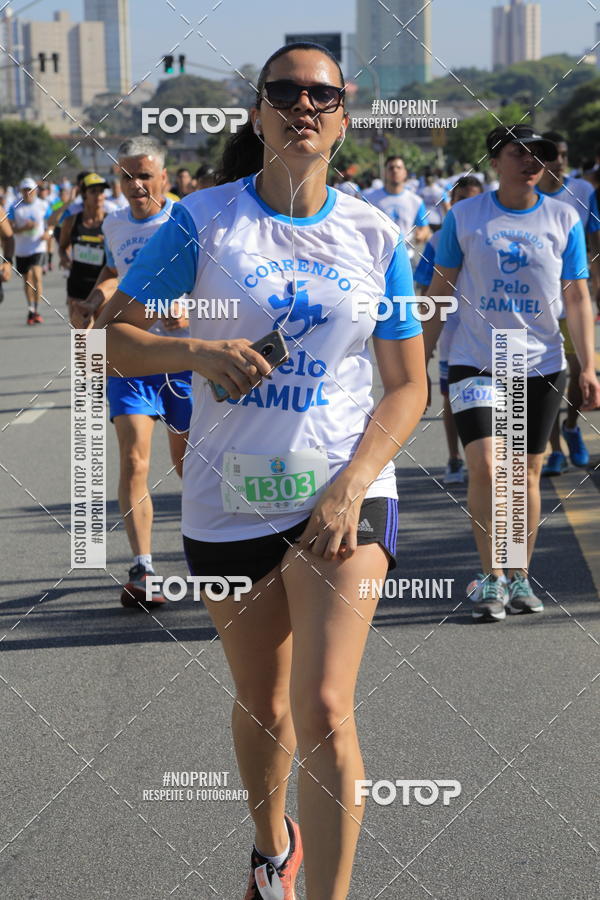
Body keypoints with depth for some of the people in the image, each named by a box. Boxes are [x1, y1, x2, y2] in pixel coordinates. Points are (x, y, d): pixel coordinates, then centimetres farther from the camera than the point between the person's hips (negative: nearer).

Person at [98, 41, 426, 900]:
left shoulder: (374, 235, 0)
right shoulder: (203, 219, -3)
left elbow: (408, 386, 3)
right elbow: (113, 336, -1)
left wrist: (351, 486, -11)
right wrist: (199, 352, -21)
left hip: (343, 491, -1)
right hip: (228, 498, 1)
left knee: (324, 711, -16)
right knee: (262, 707, 16)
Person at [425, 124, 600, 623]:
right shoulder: (464, 216, 1)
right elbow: (442, 287, 8)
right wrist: (423, 351, 5)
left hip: (541, 364, 1)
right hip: (475, 361, -1)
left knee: (527, 472, 6)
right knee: (485, 467, -13)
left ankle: (519, 577, 18)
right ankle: (490, 577, -1)